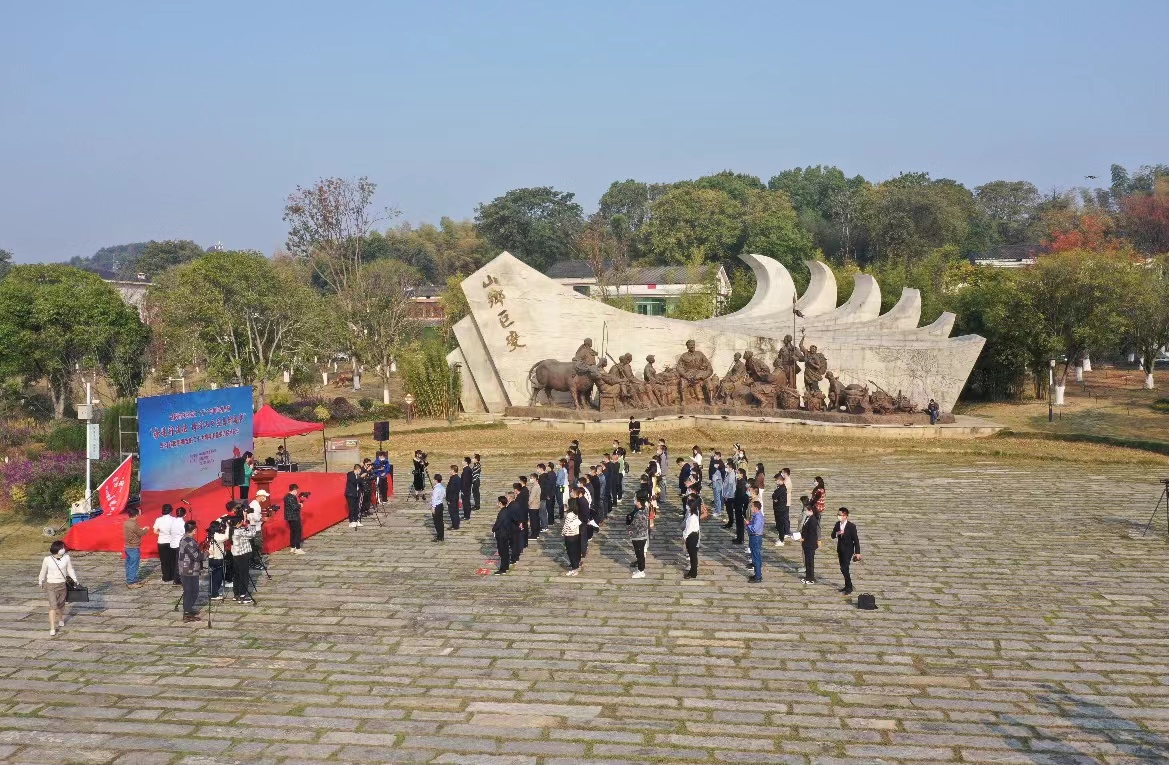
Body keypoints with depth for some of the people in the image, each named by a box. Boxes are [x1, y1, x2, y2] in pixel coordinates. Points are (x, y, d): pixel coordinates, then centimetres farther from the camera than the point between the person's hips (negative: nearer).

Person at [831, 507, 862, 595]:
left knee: (844, 568, -12)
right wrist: (837, 533, -20)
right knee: (843, 569, 12)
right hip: (840, 549, 6)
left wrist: (857, 552, -12)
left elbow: (856, 539, -12)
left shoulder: (851, 526, -16)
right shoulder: (838, 524, 0)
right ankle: (847, 586, 27)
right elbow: (832, 536, 3)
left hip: (848, 550, -6)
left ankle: (849, 587, 0)